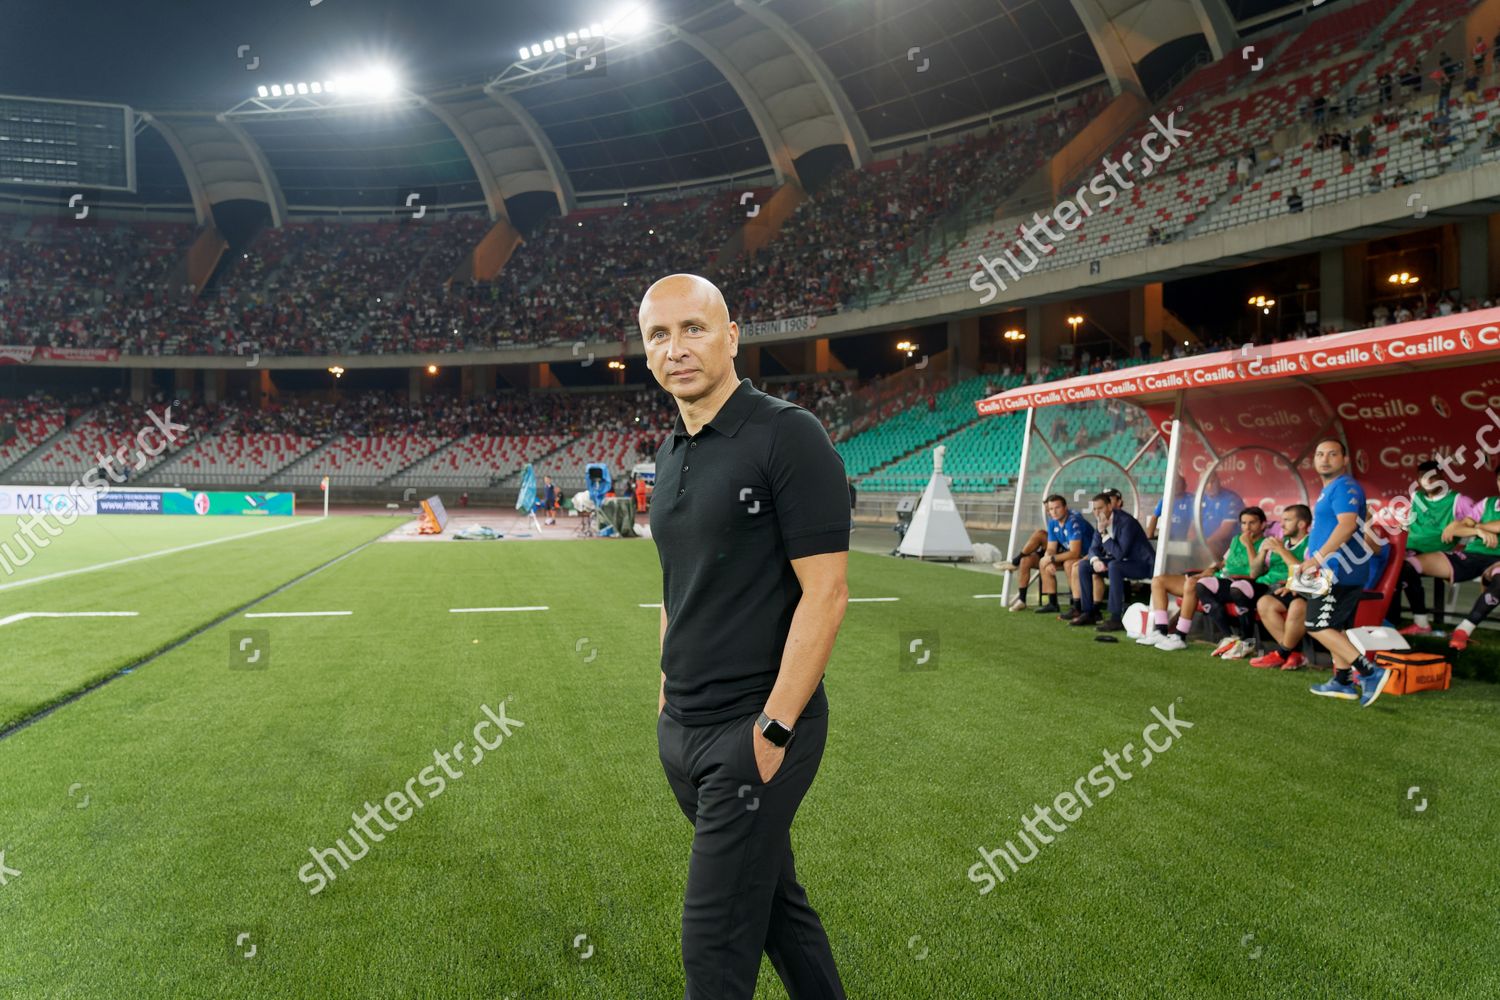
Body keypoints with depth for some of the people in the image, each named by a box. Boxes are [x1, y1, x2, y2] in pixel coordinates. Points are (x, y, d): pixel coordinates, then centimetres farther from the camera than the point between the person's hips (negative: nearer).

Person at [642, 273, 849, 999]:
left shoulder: (787, 436, -13)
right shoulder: (672, 453, 11)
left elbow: (824, 592, -18)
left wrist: (774, 728, -19)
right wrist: (669, 697, 13)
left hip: (756, 730, -7)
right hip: (684, 731, 8)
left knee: (714, 940, -1)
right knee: (775, 897, 21)